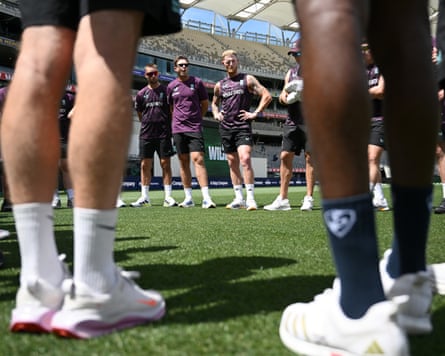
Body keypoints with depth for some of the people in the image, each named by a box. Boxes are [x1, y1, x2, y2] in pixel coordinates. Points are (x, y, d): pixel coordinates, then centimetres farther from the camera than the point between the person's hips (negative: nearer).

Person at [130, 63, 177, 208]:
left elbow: (172, 111, 8)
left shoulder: (166, 90, 2)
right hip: (146, 134, 2)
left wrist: (167, 126, 6)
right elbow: (140, 115, 16)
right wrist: (148, 124, 11)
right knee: (145, 165, 3)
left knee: (165, 164, -1)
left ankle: (168, 197, 3)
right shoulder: (141, 94, 8)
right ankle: (144, 197, 9)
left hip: (163, 133, -2)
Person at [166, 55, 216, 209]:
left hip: (195, 128, -3)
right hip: (178, 128, 3)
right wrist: (178, 120, 14)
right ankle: (188, 198, 12)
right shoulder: (171, 86, 9)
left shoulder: (197, 82, 3)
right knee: (183, 162, 5)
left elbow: (205, 104, 10)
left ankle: (206, 198, -16)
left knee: (198, 159, -13)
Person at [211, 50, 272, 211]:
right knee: (232, 164, 8)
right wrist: (216, 114, 11)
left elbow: (267, 96, -2)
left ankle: (250, 198, -16)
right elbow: (214, 103, 31)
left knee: (245, 159, -19)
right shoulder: (220, 85, 14)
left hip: (243, 126, -5)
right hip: (226, 127, 5)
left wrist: (255, 113, -8)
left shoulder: (247, 79, 2)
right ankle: (239, 198, 16)